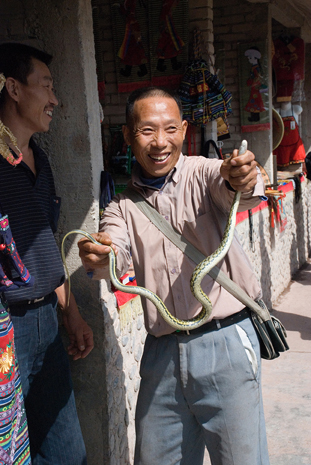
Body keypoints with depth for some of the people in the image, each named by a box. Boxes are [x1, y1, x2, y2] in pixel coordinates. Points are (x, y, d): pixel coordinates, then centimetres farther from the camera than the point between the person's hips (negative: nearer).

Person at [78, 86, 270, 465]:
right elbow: (115, 258, -9)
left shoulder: (204, 173, -3)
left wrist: (242, 182, -48)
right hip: (161, 351, 4)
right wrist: (96, 258, -33)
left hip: (225, 341, -3)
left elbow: (238, 192, -24)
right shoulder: (122, 204, 6)